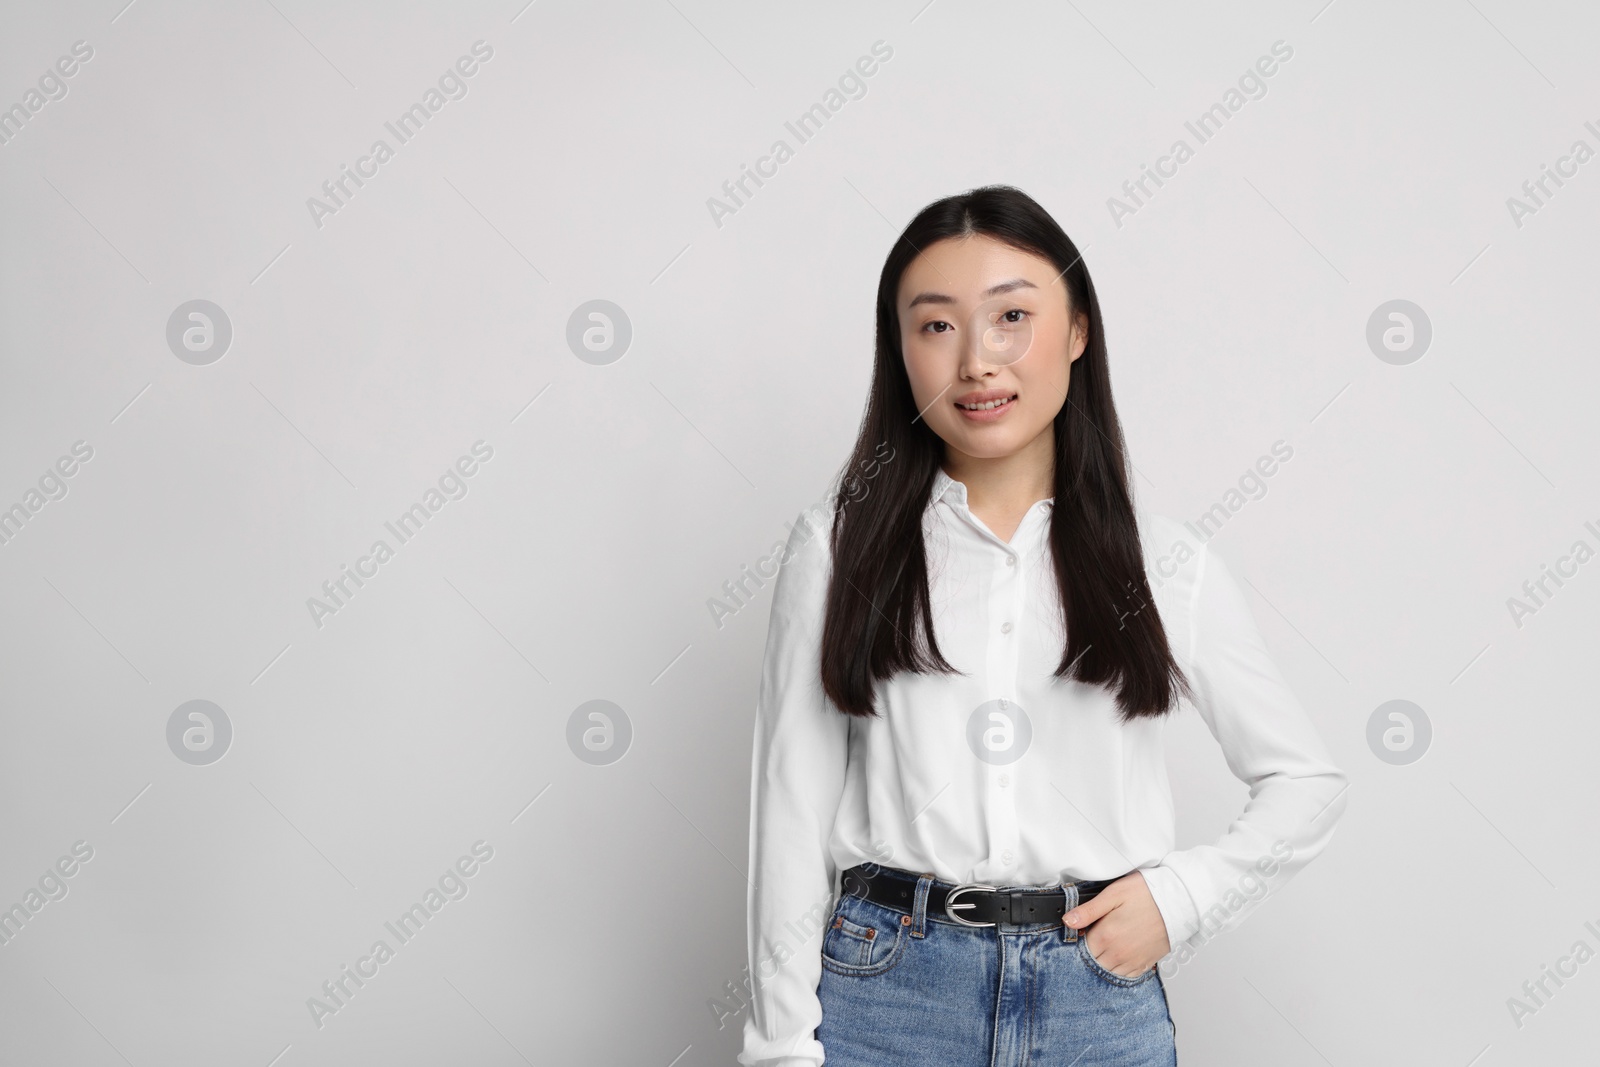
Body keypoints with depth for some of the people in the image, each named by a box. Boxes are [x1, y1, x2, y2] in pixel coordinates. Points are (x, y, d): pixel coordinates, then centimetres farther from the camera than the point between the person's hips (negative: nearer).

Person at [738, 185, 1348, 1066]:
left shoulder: (1167, 567, 2)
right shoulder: (837, 548, 0)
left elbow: (1306, 785, 12)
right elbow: (792, 815, -1)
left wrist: (1181, 895, -3)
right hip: (886, 989, -1)